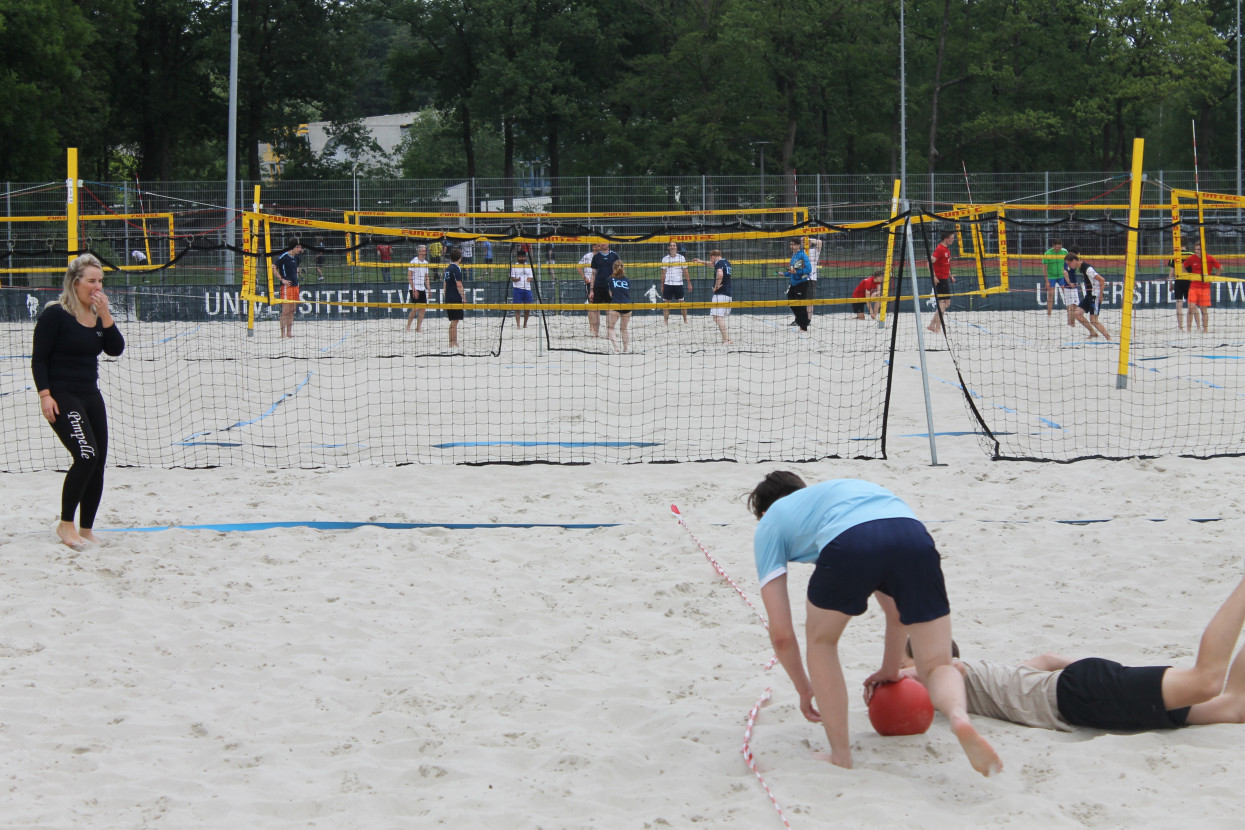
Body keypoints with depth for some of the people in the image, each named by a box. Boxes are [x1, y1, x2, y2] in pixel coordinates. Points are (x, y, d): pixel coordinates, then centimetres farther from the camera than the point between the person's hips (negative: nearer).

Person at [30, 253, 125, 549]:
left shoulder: (99, 314, 8)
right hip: (62, 397, -7)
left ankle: (86, 530, 17)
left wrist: (105, 315, -12)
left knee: (98, 463, 5)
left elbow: (115, 349, -2)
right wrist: (45, 395, -18)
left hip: (91, 396, 7)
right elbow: (39, 360, -9)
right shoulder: (55, 314, -11)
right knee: (87, 455, -20)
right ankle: (66, 524, -7)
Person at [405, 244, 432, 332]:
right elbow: (409, 276, -12)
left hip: (422, 289, 7)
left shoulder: (425, 262, 13)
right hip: (415, 288, -7)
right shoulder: (414, 262, -9)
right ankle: (408, 326, 1)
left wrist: (428, 288, 13)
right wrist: (414, 289, -18)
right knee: (415, 308, -11)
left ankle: (418, 328, 7)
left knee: (423, 308, 2)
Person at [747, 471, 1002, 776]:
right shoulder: (842, 488, 46)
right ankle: (959, 715, -18)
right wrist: (891, 669, 59)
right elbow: (897, 609, 48)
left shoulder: (769, 524, 31)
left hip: (849, 545, -3)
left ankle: (841, 755, 24)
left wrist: (804, 690, 43)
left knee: (821, 640, 26)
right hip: (915, 536, 4)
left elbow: (781, 634, 26)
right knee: (935, 667, 14)